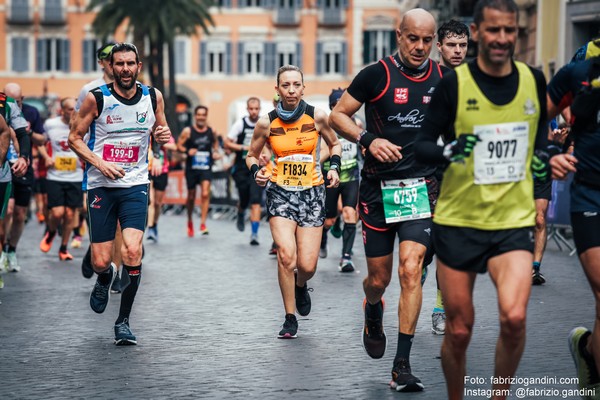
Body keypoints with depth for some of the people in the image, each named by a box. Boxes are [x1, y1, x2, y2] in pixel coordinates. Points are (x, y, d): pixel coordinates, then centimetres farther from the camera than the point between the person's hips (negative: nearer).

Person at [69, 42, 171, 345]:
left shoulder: (153, 97, 2)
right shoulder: (96, 98, -6)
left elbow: (160, 133, 17)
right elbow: (74, 138, 1)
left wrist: (163, 136, -8)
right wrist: (100, 163, -13)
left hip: (135, 186, 1)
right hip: (101, 186, -1)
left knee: (132, 251, -17)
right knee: (101, 261, -3)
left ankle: (123, 321, -2)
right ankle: (104, 279, 38)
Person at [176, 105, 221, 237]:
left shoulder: (212, 131, 4)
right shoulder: (188, 131, -3)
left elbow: (215, 142, 20)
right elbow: (179, 145, -1)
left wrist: (216, 152, 1)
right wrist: (187, 151, -20)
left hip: (206, 168, 0)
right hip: (191, 167, 0)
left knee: (205, 194, -18)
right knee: (191, 196, 10)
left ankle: (203, 224, -15)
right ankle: (190, 222, 33)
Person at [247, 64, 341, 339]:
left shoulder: (317, 117, -4)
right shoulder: (267, 123, -4)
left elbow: (334, 144, 14)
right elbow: (252, 155, 10)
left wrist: (334, 167, -3)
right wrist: (256, 171, -10)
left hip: (312, 192, 1)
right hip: (280, 192, -1)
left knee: (307, 266, -5)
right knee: (286, 255, -21)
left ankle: (300, 286, 35)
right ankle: (290, 318, -3)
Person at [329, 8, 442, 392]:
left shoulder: (444, 79, 3)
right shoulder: (377, 75, -6)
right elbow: (338, 115, -1)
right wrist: (368, 139, -15)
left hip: (422, 187, 1)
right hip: (378, 186, -1)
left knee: (411, 268, -16)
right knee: (379, 279, 7)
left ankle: (402, 364, -10)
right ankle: (373, 312, 46)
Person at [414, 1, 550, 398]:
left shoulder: (533, 79, 1)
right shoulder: (453, 83, -8)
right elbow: (422, 145, -6)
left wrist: (542, 155, 1)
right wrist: (449, 151, -26)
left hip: (514, 220, 1)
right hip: (458, 221, -1)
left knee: (514, 318, -19)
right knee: (459, 331, 4)